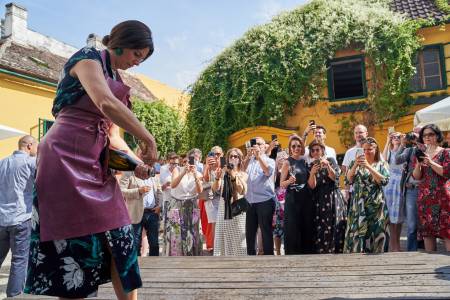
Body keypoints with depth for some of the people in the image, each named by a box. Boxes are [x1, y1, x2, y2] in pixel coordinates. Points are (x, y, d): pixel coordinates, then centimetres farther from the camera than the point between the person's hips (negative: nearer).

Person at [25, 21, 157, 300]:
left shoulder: (115, 80, 21)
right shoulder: (88, 57, -3)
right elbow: (105, 104, -23)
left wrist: (136, 162, 4)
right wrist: (148, 138, -18)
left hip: (96, 162, 8)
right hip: (66, 156, -8)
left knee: (119, 238, 2)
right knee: (77, 241, -7)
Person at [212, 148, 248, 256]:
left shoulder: (243, 174, 4)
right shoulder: (223, 172, 7)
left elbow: (242, 191, -11)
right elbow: (215, 189, -3)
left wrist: (233, 176, -19)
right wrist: (217, 177, -22)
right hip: (224, 208, 2)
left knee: (238, 238, -1)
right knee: (224, 237, 4)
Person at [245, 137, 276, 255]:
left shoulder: (269, 161, 4)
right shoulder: (249, 161, 14)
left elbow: (268, 171, -16)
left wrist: (259, 155, -22)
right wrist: (248, 156, -14)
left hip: (265, 201, -4)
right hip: (250, 202, 4)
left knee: (266, 232, 1)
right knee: (249, 232, 10)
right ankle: (251, 256, 22)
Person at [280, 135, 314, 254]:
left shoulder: (305, 161, 11)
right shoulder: (287, 163, -3)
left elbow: (311, 184, 16)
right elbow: (281, 184, -7)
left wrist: (313, 172, 3)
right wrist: (289, 181, -24)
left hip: (306, 199, 5)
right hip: (292, 200, -5)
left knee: (307, 228, 6)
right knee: (293, 230, -4)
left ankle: (307, 252, 17)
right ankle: (292, 253, 5)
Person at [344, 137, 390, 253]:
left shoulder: (381, 164, 6)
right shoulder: (354, 163, 9)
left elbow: (384, 181, -11)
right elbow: (348, 180, -4)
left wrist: (368, 166, -16)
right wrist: (355, 164, -15)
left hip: (376, 206, 0)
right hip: (358, 205, 0)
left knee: (375, 234, 1)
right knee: (357, 232, -4)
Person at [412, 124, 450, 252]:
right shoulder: (421, 153, 14)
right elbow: (416, 176, 7)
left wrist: (430, 162, -15)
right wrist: (418, 164, -9)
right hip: (424, 197, 4)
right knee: (427, 231, 3)